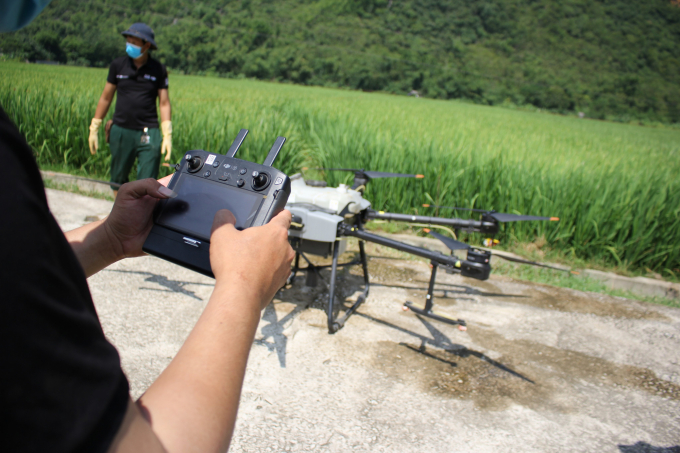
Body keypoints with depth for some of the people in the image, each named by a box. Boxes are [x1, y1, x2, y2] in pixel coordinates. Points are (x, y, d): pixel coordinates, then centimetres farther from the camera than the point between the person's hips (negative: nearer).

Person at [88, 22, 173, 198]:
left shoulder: (158, 70, 1)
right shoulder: (118, 65, 3)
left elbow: (164, 103, 3)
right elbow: (106, 98, 10)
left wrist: (167, 135, -6)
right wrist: (94, 128, 11)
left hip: (148, 133, -2)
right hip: (121, 131, 2)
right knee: (118, 180, 13)